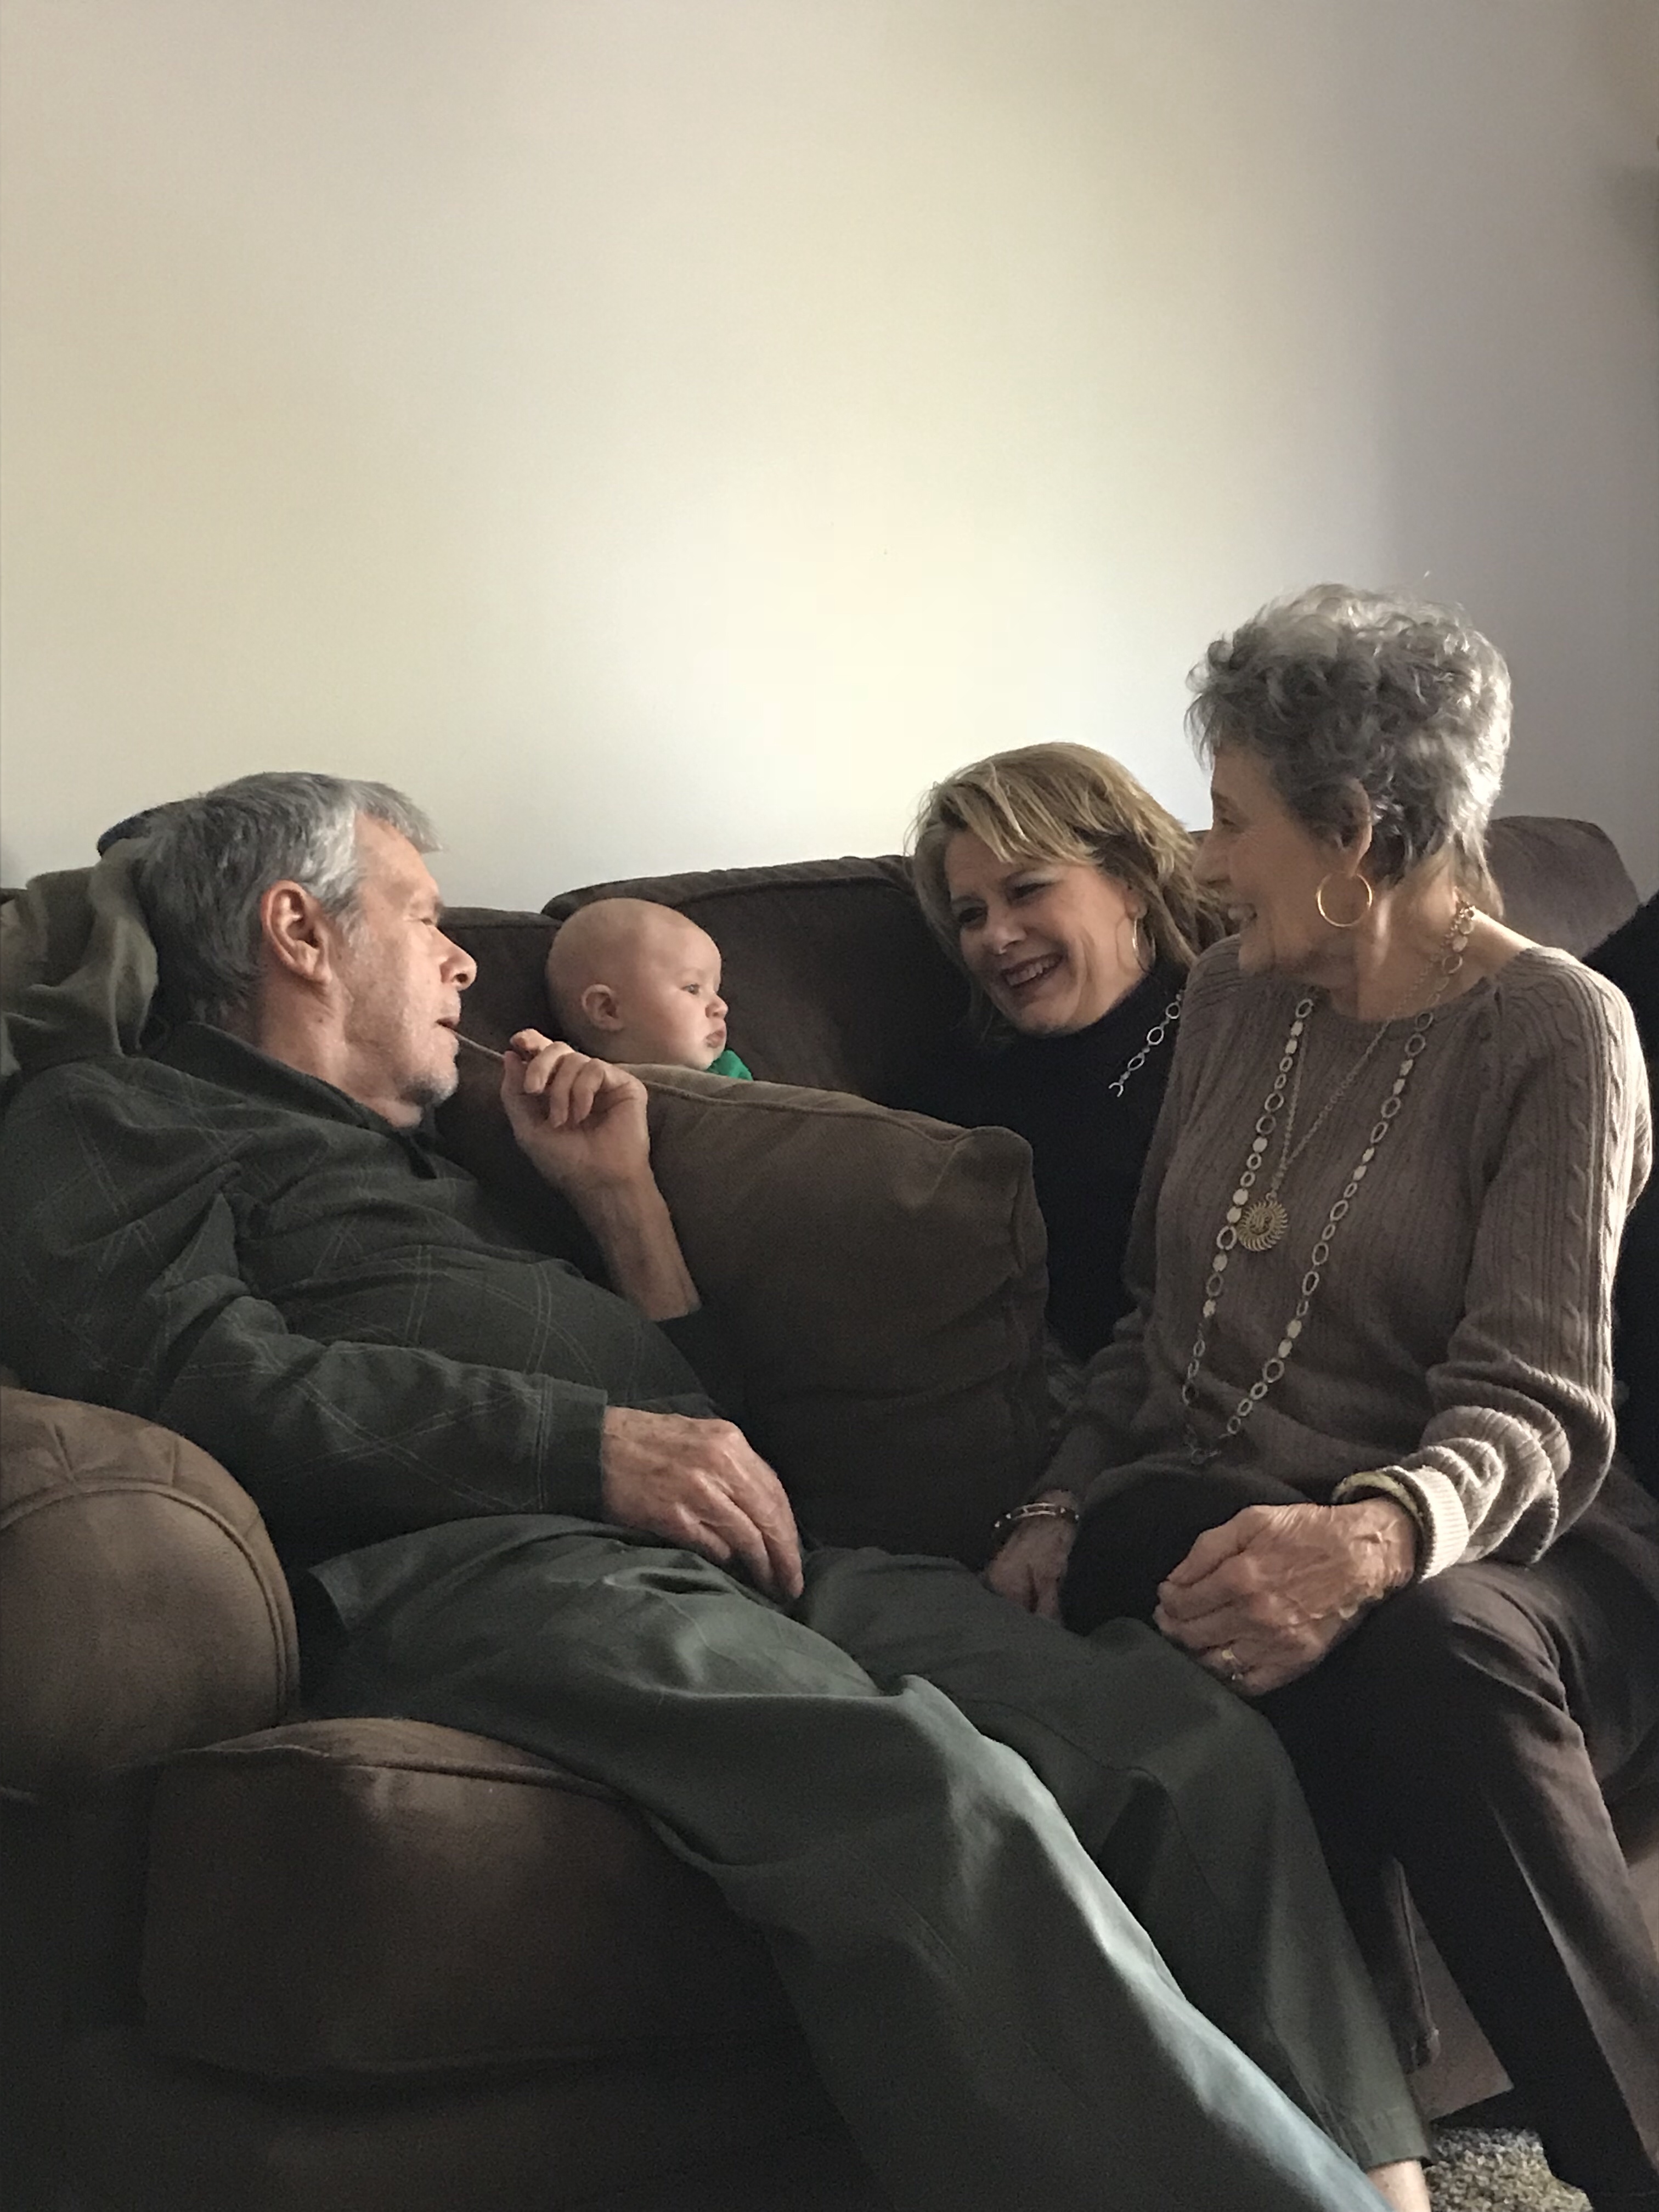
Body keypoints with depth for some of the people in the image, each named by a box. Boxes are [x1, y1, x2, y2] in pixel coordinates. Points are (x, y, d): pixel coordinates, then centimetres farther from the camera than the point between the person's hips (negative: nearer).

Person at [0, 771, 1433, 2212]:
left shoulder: (425, 1170, 39)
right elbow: (194, 1376, -7)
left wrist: (620, 1191, 29)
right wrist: (592, 1443, -12)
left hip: (715, 1559, 8)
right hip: (463, 1561, -7)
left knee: (1189, 1737, -17)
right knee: (934, 1799, -35)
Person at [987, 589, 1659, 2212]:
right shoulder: (1235, 996, 15)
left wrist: (1381, 1534, -36)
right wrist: (1069, 1504, 2)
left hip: (1484, 1554, -3)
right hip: (1207, 1519, 4)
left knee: (1425, 1648, -40)